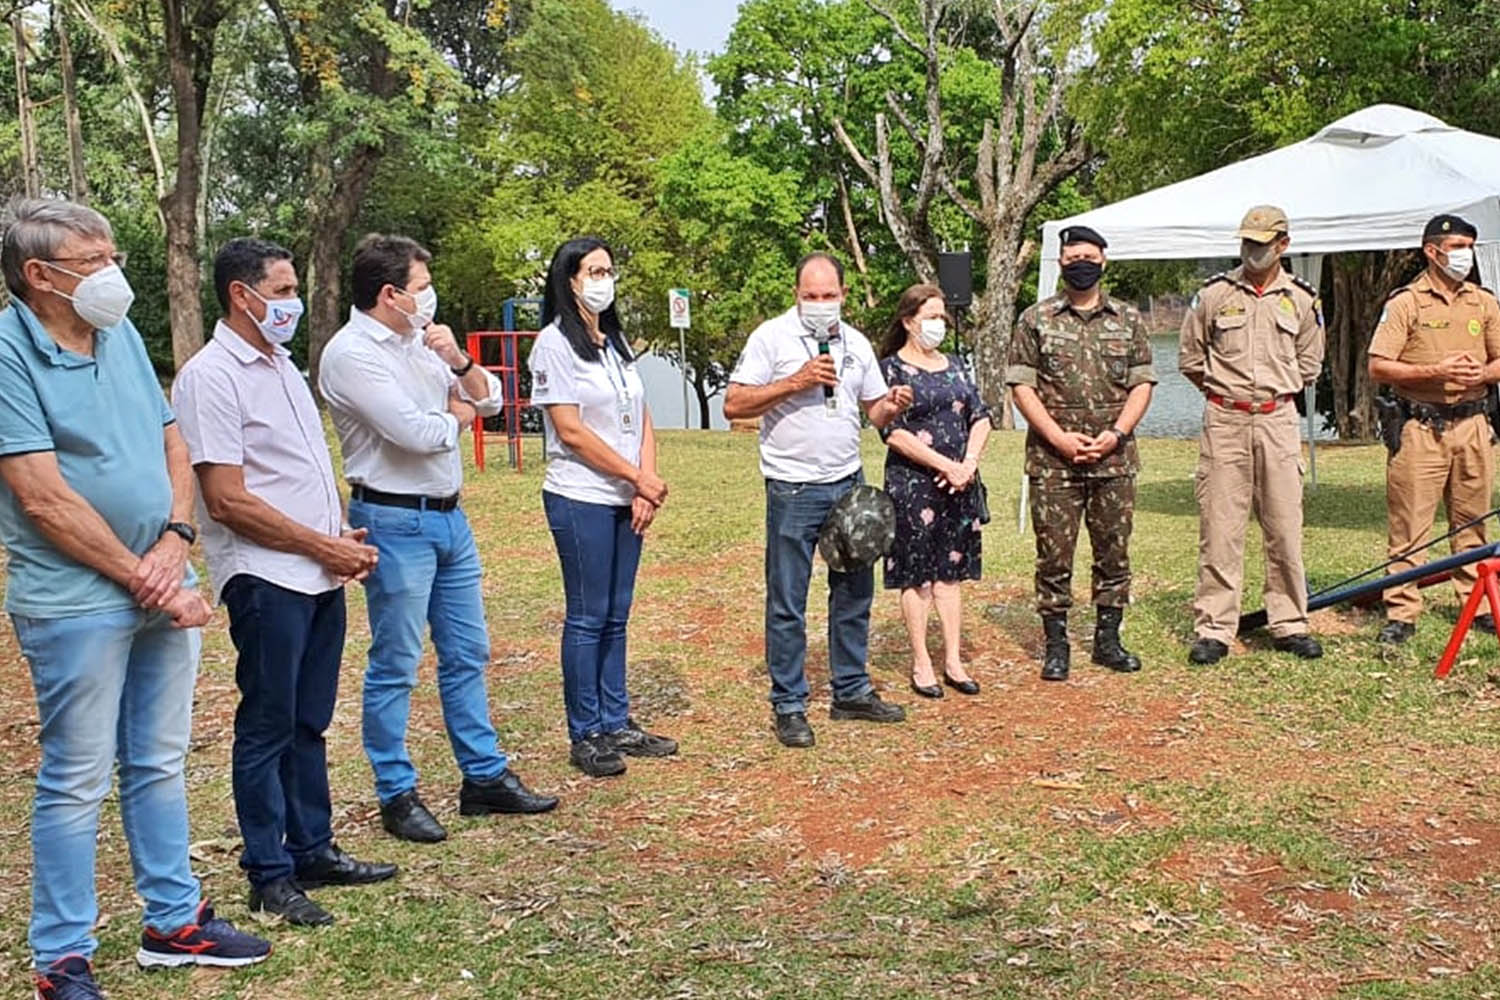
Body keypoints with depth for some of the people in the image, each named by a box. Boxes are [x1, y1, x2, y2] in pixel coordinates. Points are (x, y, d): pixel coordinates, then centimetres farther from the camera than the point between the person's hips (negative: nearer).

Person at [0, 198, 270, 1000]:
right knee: (76, 782, 3)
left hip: (163, 591, 7)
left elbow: (173, 447, 11)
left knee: (158, 763, 16)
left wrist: (174, 544, -6)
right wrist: (141, 579, -14)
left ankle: (174, 920, 30)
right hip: (77, 604, -7)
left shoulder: (122, 337, 8)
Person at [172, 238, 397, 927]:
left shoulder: (282, 367, 16)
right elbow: (228, 501, -17)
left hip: (320, 577, 8)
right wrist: (325, 548, -13)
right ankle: (269, 875, 12)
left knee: (309, 723, 15)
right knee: (267, 728, 1)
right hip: (264, 578, -8)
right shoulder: (210, 378, -12)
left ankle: (313, 850, 26)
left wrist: (344, 537, 3)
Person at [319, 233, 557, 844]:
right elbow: (417, 434, -23)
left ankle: (485, 777, 23)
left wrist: (458, 362, -6)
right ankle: (396, 795, 13)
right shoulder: (351, 354, -15)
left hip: (448, 516, 8)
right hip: (395, 523, -8)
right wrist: (458, 413, -3)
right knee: (395, 666, 1)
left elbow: (490, 400, 13)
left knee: (467, 654, 13)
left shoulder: (419, 342, 11)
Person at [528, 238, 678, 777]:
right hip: (581, 500, -7)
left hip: (626, 501, 7)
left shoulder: (616, 342, 14)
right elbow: (571, 432, -14)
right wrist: (639, 477, -10)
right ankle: (586, 736, 8)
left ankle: (616, 724, 20)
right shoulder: (555, 343, -8)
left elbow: (642, 420, 12)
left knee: (616, 617, 11)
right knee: (588, 619, -1)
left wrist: (645, 491, -2)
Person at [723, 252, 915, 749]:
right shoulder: (772, 337, -6)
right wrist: (796, 381, -18)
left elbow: (874, 409, 18)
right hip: (793, 489, -5)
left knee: (854, 592, 13)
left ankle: (852, 691, 26)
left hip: (849, 483, 6)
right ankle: (789, 706, 10)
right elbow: (734, 405, -11)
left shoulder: (855, 343, 11)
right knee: (787, 603, 0)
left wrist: (894, 405, -6)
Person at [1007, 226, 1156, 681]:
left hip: (1115, 460, 2)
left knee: (1114, 551, 8)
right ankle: (1056, 644, 11)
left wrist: (1117, 433, -8)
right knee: (1054, 555, 1)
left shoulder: (1129, 319, 9)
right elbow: (1021, 385, -2)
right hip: (1053, 462, -2)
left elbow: (1142, 384, 7)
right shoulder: (1036, 319, 2)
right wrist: (1060, 438, -11)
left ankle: (1108, 639, 21)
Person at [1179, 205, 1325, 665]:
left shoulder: (1302, 299, 7)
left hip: (1278, 421, 2)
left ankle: (1289, 624, 15)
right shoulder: (1213, 294, 3)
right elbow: (1190, 358, 11)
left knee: (1284, 527, 4)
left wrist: (1277, 393, 12)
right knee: (1219, 527, -2)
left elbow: (1309, 366, 17)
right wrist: (1225, 392, 11)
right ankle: (1213, 628, 3)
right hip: (1223, 421, -1)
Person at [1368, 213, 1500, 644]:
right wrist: (1435, 372, -15)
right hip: (1419, 427, -4)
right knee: (1408, 523, -4)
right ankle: (1402, 612, 0)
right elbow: (1378, 367, -7)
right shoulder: (1406, 302, -1)